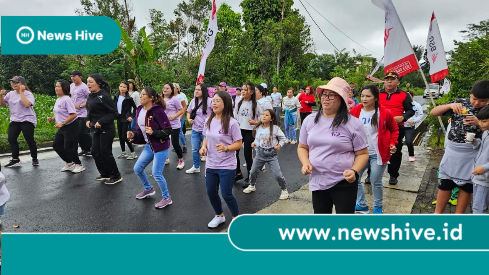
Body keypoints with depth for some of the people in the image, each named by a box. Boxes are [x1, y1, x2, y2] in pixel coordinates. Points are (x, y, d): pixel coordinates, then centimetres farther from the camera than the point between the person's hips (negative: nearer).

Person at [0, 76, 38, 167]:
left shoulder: (28, 94, -8)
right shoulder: (10, 94, 11)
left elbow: (27, 104, -25)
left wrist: (21, 92, -19)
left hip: (27, 120, -6)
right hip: (14, 120, 6)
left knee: (30, 140, -2)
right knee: (11, 139, -2)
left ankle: (34, 159, 13)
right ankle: (15, 159, 11)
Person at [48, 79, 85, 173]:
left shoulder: (67, 99, -16)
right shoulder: (58, 100, 11)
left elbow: (73, 115, -23)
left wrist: (62, 123, -25)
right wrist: (52, 119, 3)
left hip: (71, 127, -9)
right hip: (62, 127, 9)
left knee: (69, 148, -5)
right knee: (56, 145, 10)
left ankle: (79, 165, 11)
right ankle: (68, 162, 24)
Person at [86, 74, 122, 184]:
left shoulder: (104, 96, -16)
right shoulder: (90, 96, 9)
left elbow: (114, 112, -18)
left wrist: (101, 122, -22)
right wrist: (88, 120, 3)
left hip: (106, 130, -8)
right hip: (96, 129, 8)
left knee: (105, 153, -3)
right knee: (95, 152, 10)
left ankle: (116, 176, 13)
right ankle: (105, 174, 26)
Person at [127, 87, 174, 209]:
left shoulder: (157, 111, -19)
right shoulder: (139, 111, 4)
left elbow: (168, 130, -19)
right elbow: (140, 130, 12)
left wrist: (153, 132, -29)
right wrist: (133, 135, -7)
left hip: (160, 146, -8)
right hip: (149, 145, 8)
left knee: (156, 174, -5)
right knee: (137, 168, 14)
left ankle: (167, 198, 17)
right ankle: (148, 189, 40)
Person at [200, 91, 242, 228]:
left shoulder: (232, 123, -16)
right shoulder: (209, 121, 2)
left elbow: (239, 144, -12)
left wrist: (226, 148, -29)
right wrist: (203, 147, -5)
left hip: (227, 166, -6)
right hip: (211, 164, 6)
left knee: (226, 194, 1)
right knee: (211, 192, 14)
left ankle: (237, 218, 27)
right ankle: (219, 216, 40)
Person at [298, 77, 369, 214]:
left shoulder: (353, 123, -9)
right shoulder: (309, 121, 3)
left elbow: (362, 154, -3)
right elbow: (302, 147, 11)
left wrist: (354, 171, -21)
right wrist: (305, 163, -8)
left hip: (344, 183, -4)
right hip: (317, 181, 4)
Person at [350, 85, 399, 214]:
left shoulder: (385, 113, -7)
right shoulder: (354, 112, -4)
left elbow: (394, 130, 7)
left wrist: (392, 143, -6)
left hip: (378, 154, -2)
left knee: (376, 182, 7)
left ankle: (378, 207, 31)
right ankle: (362, 205, 25)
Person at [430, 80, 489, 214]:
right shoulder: (460, 103, -2)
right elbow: (433, 112, -4)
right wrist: (450, 105, -20)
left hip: (473, 153, 0)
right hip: (453, 149, 0)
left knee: (467, 185, 11)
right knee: (445, 183, 7)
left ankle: (458, 215, 27)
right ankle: (437, 213, 21)